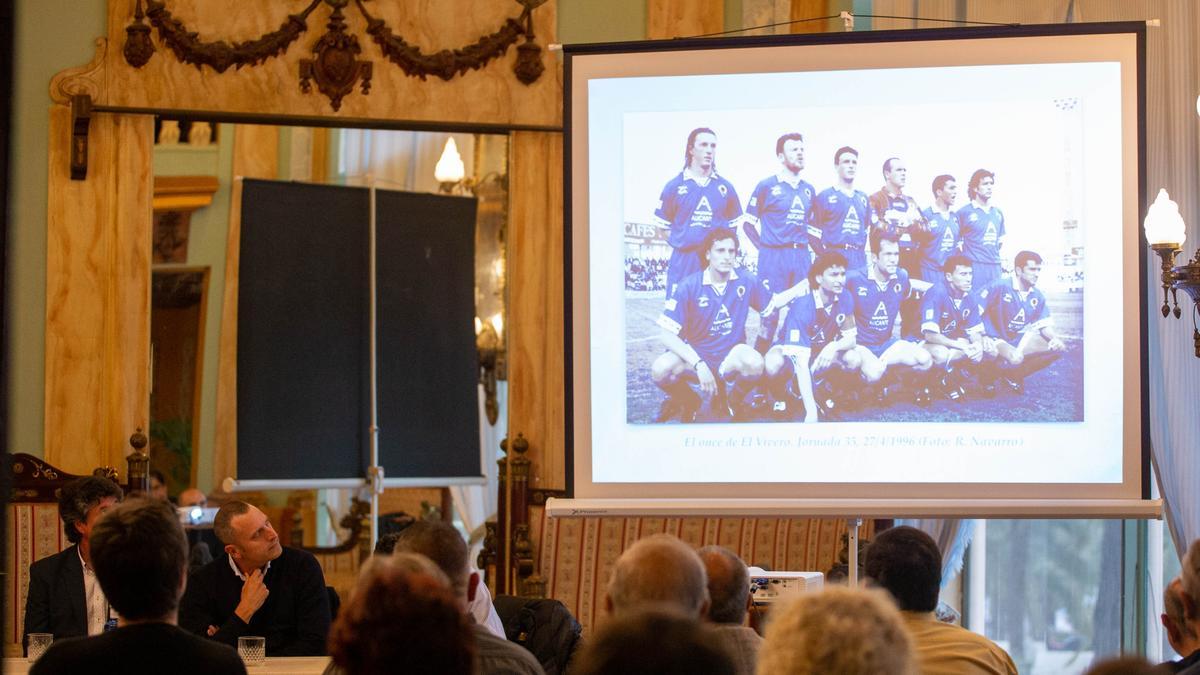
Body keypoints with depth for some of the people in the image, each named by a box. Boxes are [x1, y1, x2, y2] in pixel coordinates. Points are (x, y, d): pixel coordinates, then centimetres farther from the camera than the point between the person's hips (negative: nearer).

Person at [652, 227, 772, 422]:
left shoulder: (746, 281, -3)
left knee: (754, 363, -35)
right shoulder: (690, 286, -11)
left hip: (730, 360, 1)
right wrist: (700, 365, -26)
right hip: (695, 355, -1)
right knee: (661, 369, -33)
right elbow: (668, 335, -15)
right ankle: (688, 400, 4)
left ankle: (734, 401, 1)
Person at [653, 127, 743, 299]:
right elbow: (663, 226, 9)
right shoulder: (675, 186, 4)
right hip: (683, 262, -2)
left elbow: (733, 225, 16)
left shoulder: (725, 187, 10)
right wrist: (679, 243, 1)